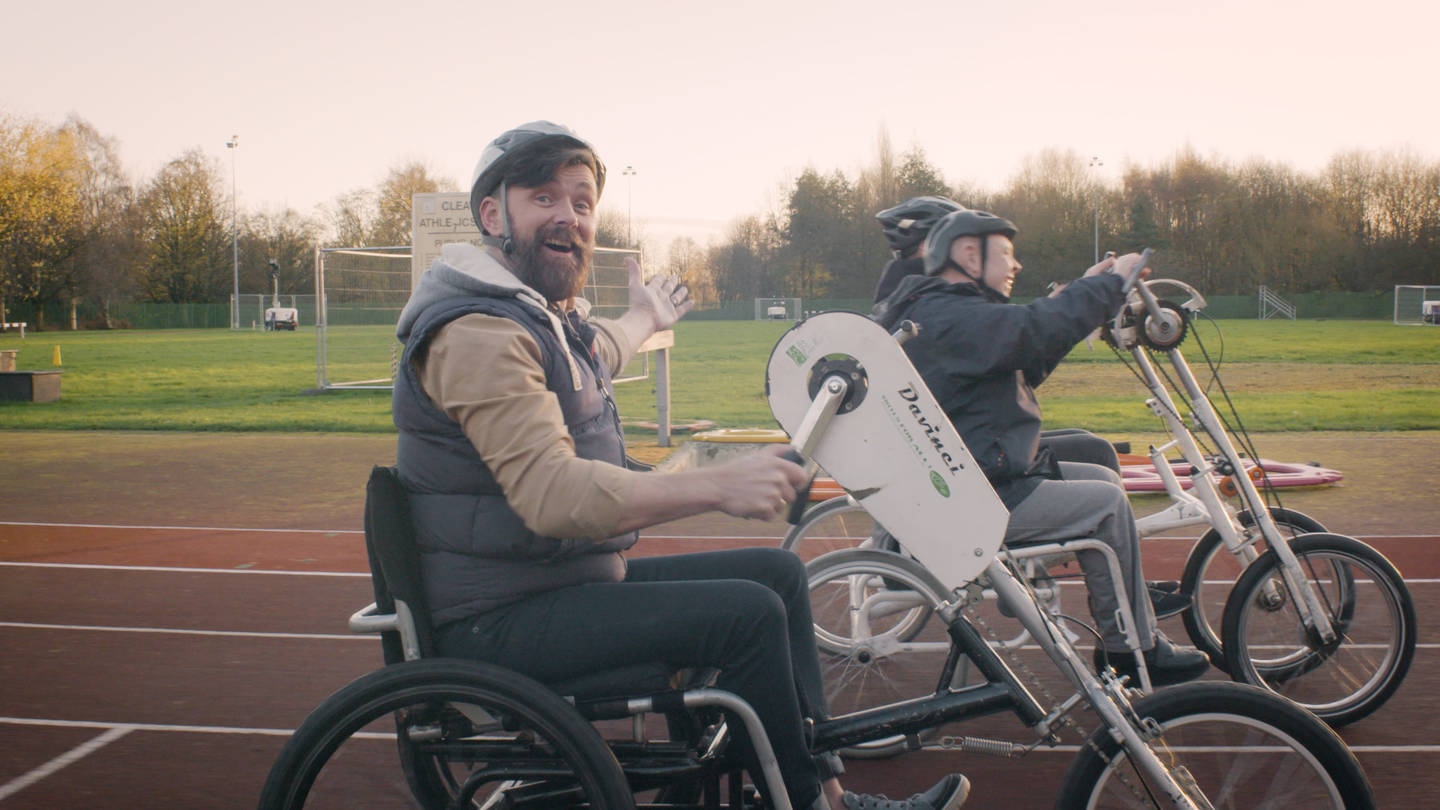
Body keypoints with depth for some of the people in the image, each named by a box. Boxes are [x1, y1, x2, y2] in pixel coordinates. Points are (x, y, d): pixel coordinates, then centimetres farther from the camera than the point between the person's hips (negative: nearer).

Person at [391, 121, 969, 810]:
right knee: (748, 614, -22)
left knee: (778, 572, 7)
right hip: (503, 620, -10)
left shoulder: (544, 314, 13)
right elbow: (554, 492, -33)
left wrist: (645, 318, 57)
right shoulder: (477, 332, -21)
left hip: (572, 581, 10)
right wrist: (717, 487, -40)